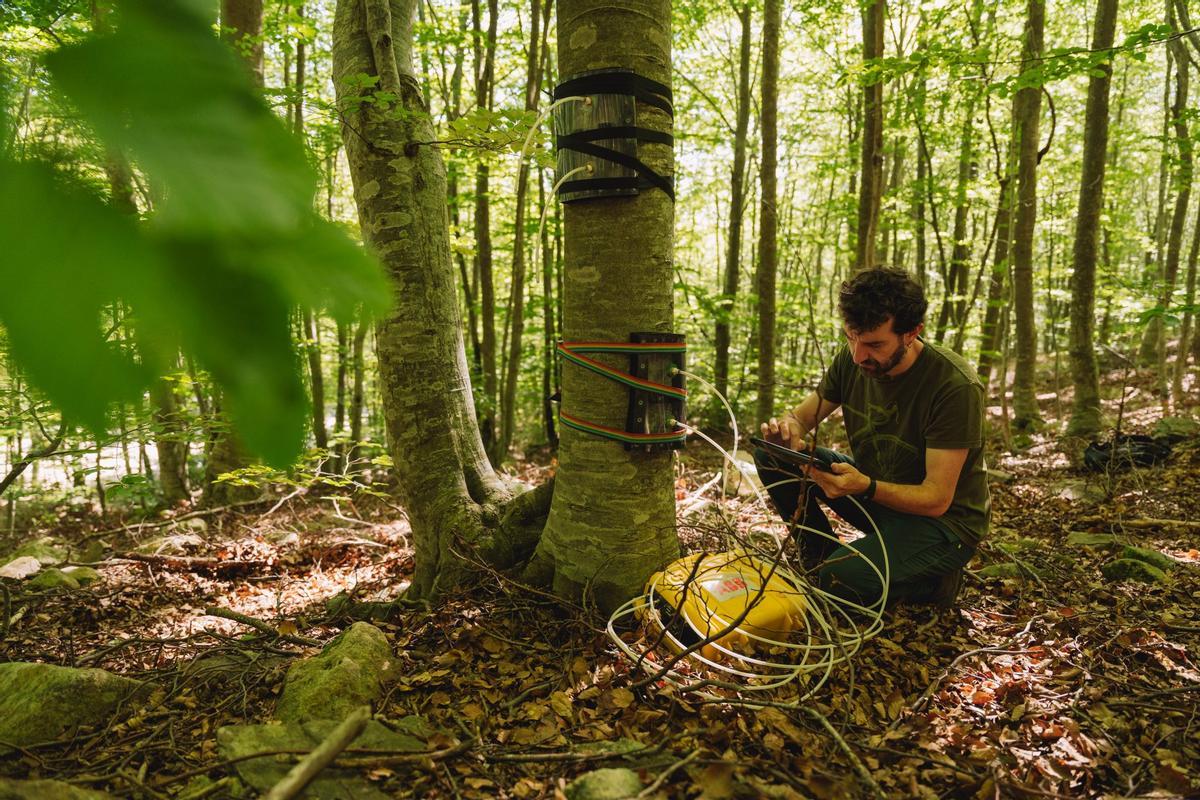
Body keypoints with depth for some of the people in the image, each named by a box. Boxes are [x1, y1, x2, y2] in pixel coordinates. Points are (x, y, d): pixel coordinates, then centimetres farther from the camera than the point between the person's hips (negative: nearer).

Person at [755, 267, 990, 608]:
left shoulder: (956, 386, -27)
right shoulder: (850, 360, -10)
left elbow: (936, 499, -25)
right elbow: (801, 416, 1)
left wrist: (865, 487, -44)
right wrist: (788, 429, -26)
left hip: (944, 520, -6)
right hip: (874, 490, 6)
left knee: (839, 582, -31)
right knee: (771, 454, -10)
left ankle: (934, 580, 1)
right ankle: (821, 559, 2)